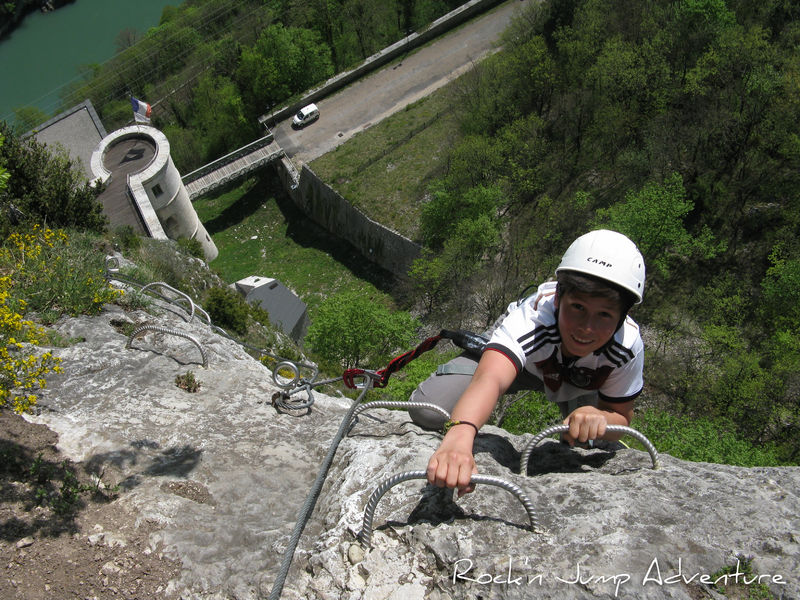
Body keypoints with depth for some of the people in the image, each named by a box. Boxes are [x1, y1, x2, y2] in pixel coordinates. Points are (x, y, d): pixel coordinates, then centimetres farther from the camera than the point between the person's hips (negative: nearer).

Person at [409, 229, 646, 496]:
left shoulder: (628, 345, -35)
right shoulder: (531, 317, -46)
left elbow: (621, 415, -19)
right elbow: (489, 379, -65)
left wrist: (600, 418, -45)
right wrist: (459, 436, -86)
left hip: (580, 383, 3)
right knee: (428, 411, -22)